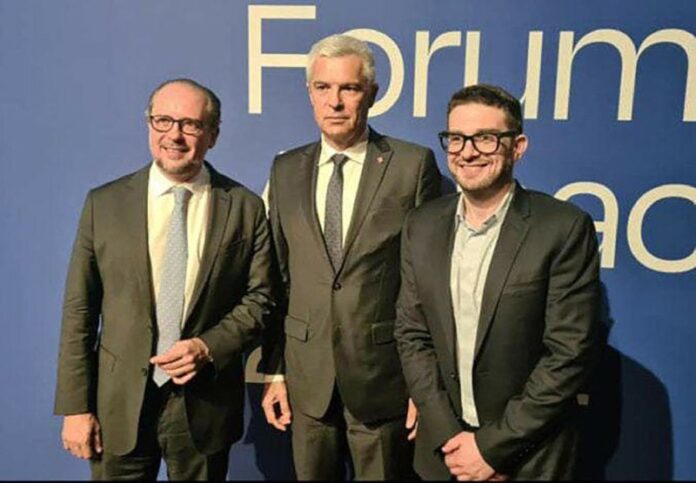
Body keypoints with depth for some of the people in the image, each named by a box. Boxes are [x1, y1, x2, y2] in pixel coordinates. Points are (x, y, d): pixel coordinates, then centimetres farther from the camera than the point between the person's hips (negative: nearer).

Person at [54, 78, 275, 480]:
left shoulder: (245, 208, -4)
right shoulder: (104, 203, -1)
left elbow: (259, 299, -1)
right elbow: (79, 310, -1)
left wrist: (209, 348, -15)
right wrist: (76, 406, -2)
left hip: (206, 404, 0)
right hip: (119, 403, 1)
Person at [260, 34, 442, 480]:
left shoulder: (413, 164, -7)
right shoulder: (286, 170, 4)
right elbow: (278, 276, 5)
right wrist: (274, 370, 5)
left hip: (384, 375, -3)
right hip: (307, 375, 3)